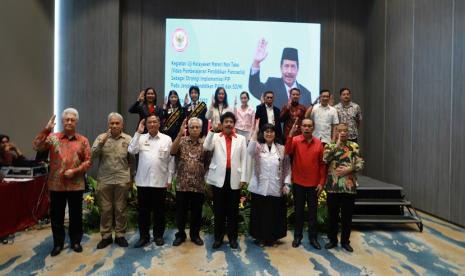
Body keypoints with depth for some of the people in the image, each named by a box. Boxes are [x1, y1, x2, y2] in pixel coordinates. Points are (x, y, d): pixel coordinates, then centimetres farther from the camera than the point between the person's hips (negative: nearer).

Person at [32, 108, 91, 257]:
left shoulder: (83, 140, 2)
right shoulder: (53, 137, 3)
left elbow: (88, 161, -1)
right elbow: (36, 146, -12)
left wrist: (75, 171, -14)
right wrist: (46, 130, -18)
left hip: (76, 184, 0)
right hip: (56, 184, 1)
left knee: (76, 214, 10)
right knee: (56, 215, 11)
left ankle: (75, 241, 26)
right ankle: (58, 243, 27)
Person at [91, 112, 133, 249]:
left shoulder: (128, 139, 3)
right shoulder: (101, 137, 4)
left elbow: (133, 159, 7)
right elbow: (93, 155, -5)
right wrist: (101, 143, -16)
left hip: (122, 180, 0)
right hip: (104, 179, 1)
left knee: (120, 209, 8)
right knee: (105, 209, 8)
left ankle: (120, 235, 21)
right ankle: (106, 236, 21)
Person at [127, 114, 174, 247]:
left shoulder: (167, 139, 1)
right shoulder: (141, 138, 6)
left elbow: (170, 160, 2)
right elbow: (131, 150, -11)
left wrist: (169, 179, -1)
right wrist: (138, 132, -9)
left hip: (160, 181, -1)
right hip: (143, 181, 1)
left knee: (159, 210, 9)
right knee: (143, 210, 9)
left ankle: (158, 235, 24)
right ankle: (144, 236, 23)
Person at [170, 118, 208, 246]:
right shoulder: (181, 140, 4)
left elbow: (208, 161, 0)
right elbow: (172, 151, -16)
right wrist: (180, 134, -24)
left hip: (199, 185, 1)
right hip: (182, 184, 0)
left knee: (197, 212, 11)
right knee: (181, 211, 9)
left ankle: (195, 235, 28)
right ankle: (180, 235, 27)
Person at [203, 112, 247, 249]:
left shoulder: (241, 139, 9)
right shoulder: (215, 137, 7)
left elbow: (243, 159, 6)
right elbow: (206, 147, -12)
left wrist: (243, 178, -1)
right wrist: (212, 130, -16)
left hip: (234, 178, 1)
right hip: (219, 177, 0)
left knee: (233, 209, 8)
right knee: (219, 209, 8)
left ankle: (233, 237, 21)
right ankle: (218, 237, 20)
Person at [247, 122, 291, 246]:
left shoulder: (281, 149, 5)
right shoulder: (258, 147, 1)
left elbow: (287, 168, 8)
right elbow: (250, 151, -24)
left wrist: (286, 184, -1)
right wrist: (255, 131, -23)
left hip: (276, 189, 1)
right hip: (259, 188, -1)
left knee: (274, 214, 10)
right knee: (260, 214, 7)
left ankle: (272, 237, 28)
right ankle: (260, 237, 24)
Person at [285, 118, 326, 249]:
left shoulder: (318, 143, 1)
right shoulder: (295, 140, -4)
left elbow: (322, 164, 4)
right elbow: (288, 151, -25)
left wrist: (321, 182, 0)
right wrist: (291, 134, -32)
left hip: (314, 183, 1)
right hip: (298, 183, -1)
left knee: (313, 211, 10)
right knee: (298, 211, 10)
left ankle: (313, 237, 23)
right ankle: (297, 236, 24)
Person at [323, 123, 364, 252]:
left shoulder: (354, 146, 6)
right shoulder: (329, 146, 4)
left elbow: (360, 164, 0)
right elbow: (325, 159, -16)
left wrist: (349, 169, -16)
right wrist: (337, 144, -13)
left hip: (349, 186, 1)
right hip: (333, 186, 0)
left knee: (347, 216, 10)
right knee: (333, 215, 10)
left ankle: (345, 241, 26)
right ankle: (332, 240, 25)